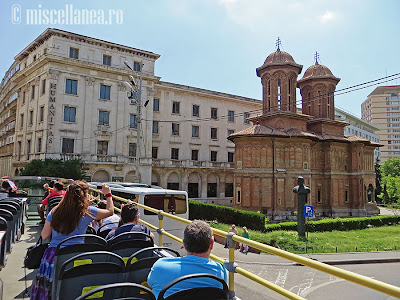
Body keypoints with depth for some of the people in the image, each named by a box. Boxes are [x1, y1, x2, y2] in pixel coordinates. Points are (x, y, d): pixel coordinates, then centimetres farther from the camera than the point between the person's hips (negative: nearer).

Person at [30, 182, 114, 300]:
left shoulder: (55, 212, 4)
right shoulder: (87, 212, -5)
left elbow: (44, 236, 11)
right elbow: (110, 211, 9)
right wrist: (108, 194, 23)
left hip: (52, 255, 4)